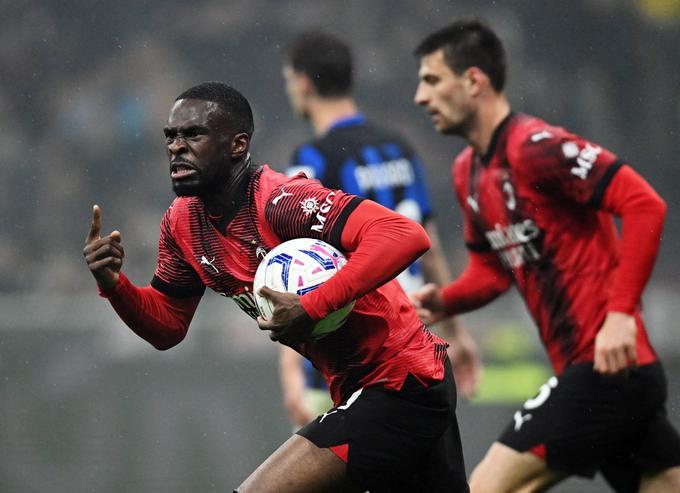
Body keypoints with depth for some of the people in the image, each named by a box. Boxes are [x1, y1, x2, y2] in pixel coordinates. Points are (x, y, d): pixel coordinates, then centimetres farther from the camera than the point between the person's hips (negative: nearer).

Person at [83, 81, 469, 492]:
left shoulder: (282, 201, -23)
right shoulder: (183, 223, 3)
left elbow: (406, 236, -34)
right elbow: (167, 326, 13)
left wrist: (311, 308, -35)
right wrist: (113, 283, -6)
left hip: (401, 384, -9)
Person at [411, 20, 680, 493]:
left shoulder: (538, 147, -14)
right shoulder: (469, 171, 15)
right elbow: (492, 266, 23)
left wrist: (619, 313, -24)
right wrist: (443, 301, 2)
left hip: (609, 365, -9)